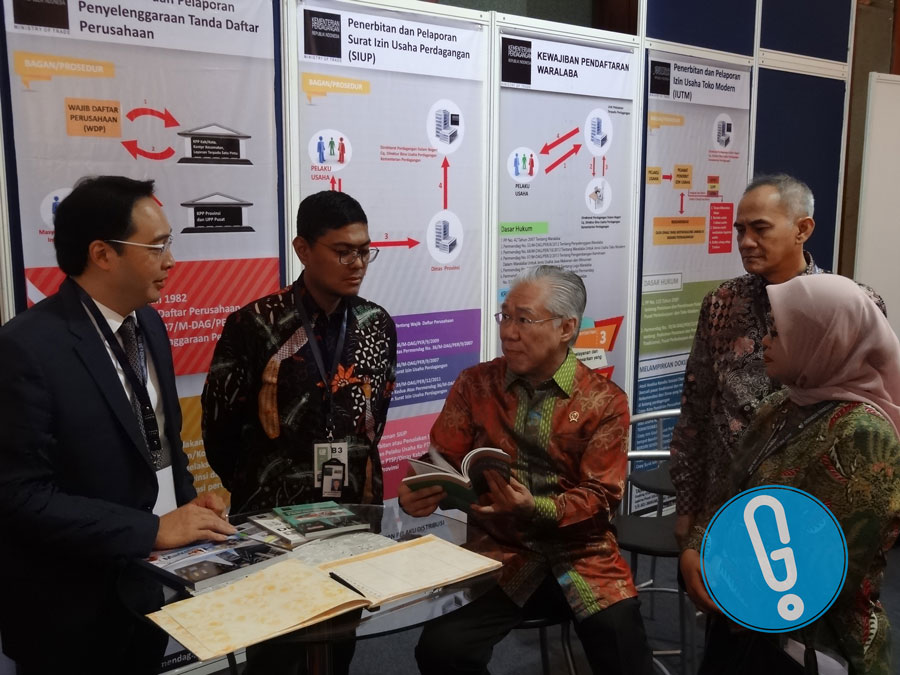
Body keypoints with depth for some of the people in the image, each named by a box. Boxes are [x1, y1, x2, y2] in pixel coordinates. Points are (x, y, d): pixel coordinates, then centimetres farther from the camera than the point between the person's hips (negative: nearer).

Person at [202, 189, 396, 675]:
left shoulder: (377, 325, 1)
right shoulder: (255, 325, -13)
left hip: (356, 510, 4)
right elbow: (220, 428, -5)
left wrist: (355, 471, 11)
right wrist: (254, 493, 3)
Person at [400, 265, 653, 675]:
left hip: (581, 556, 0)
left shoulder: (604, 402, -2)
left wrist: (536, 509, -26)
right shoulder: (475, 385, 3)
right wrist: (419, 494, -21)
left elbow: (601, 497, -8)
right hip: (501, 552, 1)